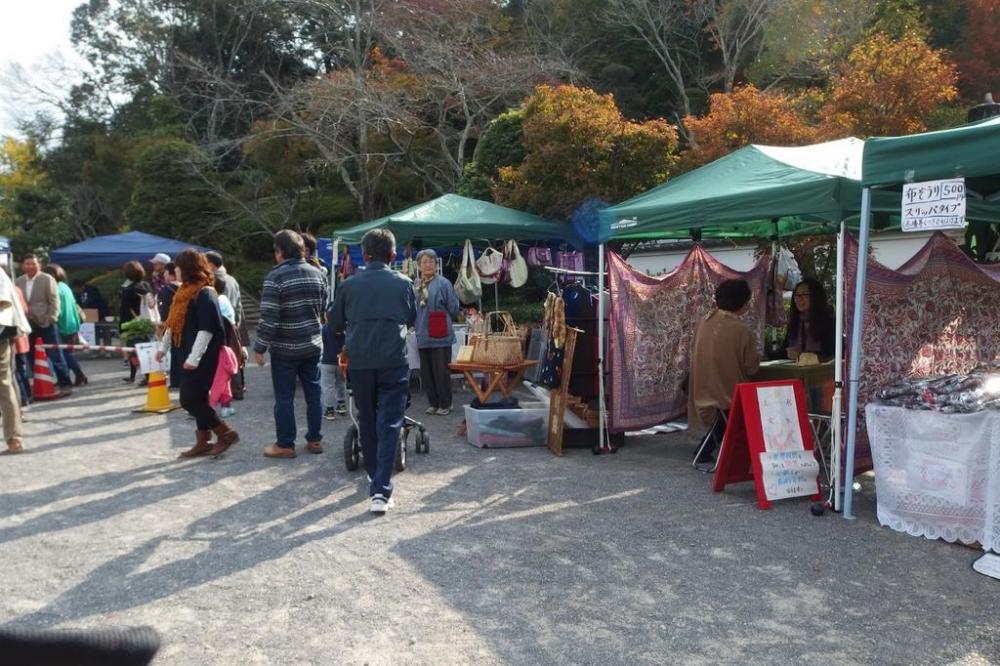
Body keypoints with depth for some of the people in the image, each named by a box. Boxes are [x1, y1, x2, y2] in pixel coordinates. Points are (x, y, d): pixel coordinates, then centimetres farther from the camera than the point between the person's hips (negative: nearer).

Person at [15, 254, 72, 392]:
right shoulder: (19, 281, 9)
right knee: (31, 357, 10)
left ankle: (64, 384, 1)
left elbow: (54, 300, -7)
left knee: (55, 355, -3)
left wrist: (51, 318, -15)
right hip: (27, 324, 5)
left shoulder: (47, 279, -4)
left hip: (45, 323, -5)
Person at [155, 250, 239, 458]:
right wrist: (163, 347, 19)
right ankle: (204, 441, 20)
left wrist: (194, 358, -24)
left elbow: (207, 329, -23)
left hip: (203, 358, -9)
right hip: (191, 357, 9)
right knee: (197, 399, 12)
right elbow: (173, 323, 21)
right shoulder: (186, 291, 14)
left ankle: (226, 433, 0)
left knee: (189, 399, -8)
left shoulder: (204, 294, -16)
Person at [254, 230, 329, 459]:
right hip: (313, 345, 5)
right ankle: (314, 439, 19)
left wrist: (260, 347, -9)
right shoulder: (317, 274, 3)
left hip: (285, 348, -5)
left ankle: (285, 445, 11)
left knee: (284, 397, 4)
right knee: (313, 393, 11)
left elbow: (268, 317, -17)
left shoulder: (275, 277, -14)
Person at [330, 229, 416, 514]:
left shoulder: (350, 284, 1)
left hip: (360, 362, 1)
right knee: (389, 424, -2)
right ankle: (381, 489, -12)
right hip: (394, 362, -1)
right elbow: (412, 319, 16)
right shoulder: (403, 283, 2)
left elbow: (336, 323, 12)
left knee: (367, 421, 16)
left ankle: (375, 477, 30)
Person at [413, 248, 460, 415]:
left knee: (441, 371, -1)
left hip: (440, 336, -5)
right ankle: (434, 403, 23)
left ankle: (445, 405, 12)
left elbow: (454, 309, -4)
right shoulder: (415, 285, 7)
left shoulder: (443, 283, -7)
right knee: (426, 372, 10)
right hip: (423, 335, 5)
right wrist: (418, 323, 10)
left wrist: (442, 320, 7)